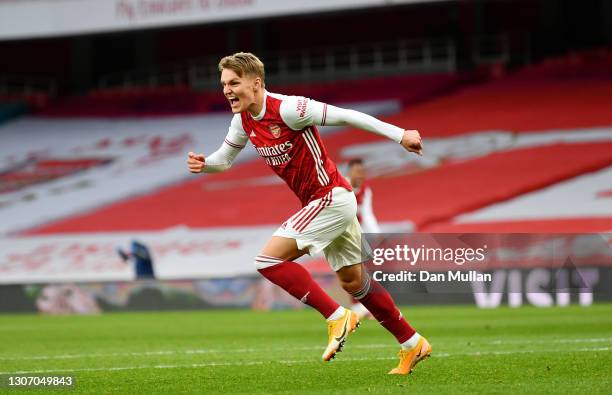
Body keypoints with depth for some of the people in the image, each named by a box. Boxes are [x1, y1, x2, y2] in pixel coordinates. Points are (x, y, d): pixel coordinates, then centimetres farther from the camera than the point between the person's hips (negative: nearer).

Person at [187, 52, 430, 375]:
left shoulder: (287, 109, -21)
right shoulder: (244, 121, 4)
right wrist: (203, 164, -4)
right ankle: (412, 344, 26)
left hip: (331, 198, -9)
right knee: (353, 281, 15)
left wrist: (400, 135, -19)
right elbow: (225, 158, 19)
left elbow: (345, 116, -19)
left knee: (269, 260, -15)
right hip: (329, 203, 9)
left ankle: (337, 317, -10)